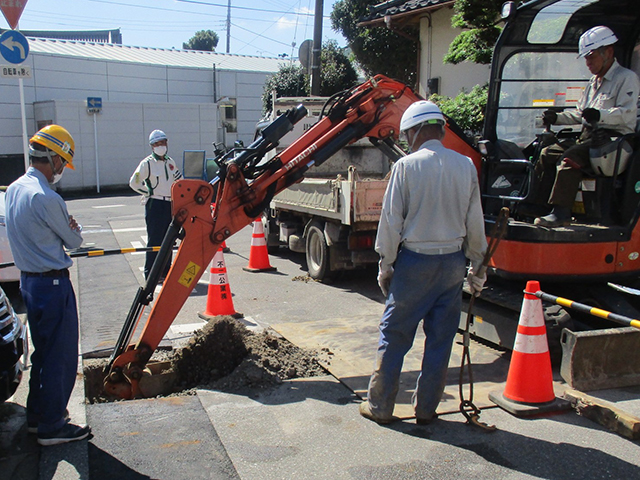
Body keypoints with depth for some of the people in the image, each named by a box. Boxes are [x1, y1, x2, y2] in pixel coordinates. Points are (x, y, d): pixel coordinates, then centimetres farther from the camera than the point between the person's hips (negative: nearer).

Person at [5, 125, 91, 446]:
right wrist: (74, 230, 12)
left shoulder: (14, 189, 8)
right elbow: (73, 241, -8)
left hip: (29, 281, 10)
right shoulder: (46, 198, -21)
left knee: (42, 352, 21)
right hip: (53, 284, -10)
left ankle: (37, 416, 33)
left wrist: (66, 227, 3)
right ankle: (52, 427, 12)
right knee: (61, 357, 2)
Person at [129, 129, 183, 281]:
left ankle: (165, 272, 20)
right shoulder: (147, 163, -7)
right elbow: (133, 183, -9)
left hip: (170, 204, 6)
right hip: (155, 205, -6)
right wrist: (149, 192, -6)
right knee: (154, 241, -6)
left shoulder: (170, 162, 11)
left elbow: (179, 179, 26)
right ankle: (150, 274, 1)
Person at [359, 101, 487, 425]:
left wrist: (385, 266, 2)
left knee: (394, 336, 8)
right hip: (453, 261, 4)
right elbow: (475, 222, 6)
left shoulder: (406, 166, -9)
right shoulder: (466, 166, 1)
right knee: (440, 339, 12)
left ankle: (379, 406, 18)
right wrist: (477, 268, 15)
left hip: (415, 261, -3)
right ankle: (426, 408, 22)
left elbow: (391, 221, -8)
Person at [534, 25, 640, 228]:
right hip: (589, 136, 9)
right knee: (548, 154, -4)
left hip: (614, 139, -9)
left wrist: (600, 115, -34)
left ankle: (561, 212, -35)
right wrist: (557, 118, 15)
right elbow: (579, 114, 31)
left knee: (571, 157, -31)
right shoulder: (594, 82, 26)